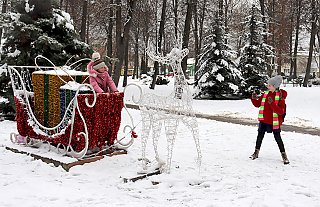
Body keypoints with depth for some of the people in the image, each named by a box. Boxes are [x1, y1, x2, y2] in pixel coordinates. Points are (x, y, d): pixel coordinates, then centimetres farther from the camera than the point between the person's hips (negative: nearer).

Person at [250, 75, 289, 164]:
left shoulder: (280, 97, -11)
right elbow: (257, 104, 10)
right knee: (260, 135, 11)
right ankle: (256, 152, 26)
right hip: (264, 120, 5)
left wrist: (272, 104, -32)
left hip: (274, 122, -5)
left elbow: (281, 111, -19)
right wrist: (254, 99, -10)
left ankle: (284, 155, 14)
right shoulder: (266, 93, 5)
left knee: (277, 138, 0)